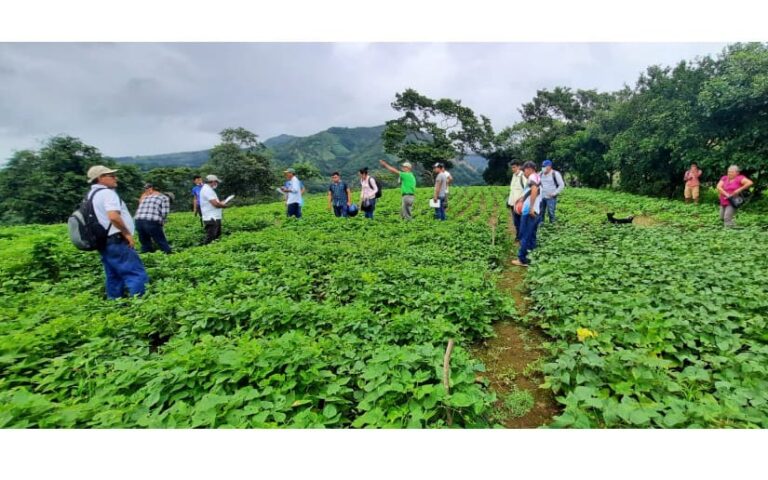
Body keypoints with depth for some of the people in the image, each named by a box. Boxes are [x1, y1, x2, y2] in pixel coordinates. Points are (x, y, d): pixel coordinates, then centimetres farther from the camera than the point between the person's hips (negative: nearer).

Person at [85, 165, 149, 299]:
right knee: (137, 275, -13)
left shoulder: (91, 195, 19)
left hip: (104, 243, 10)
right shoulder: (106, 192, -11)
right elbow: (113, 217, -26)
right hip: (117, 242, -10)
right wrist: (127, 233, -15)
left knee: (114, 279, 14)